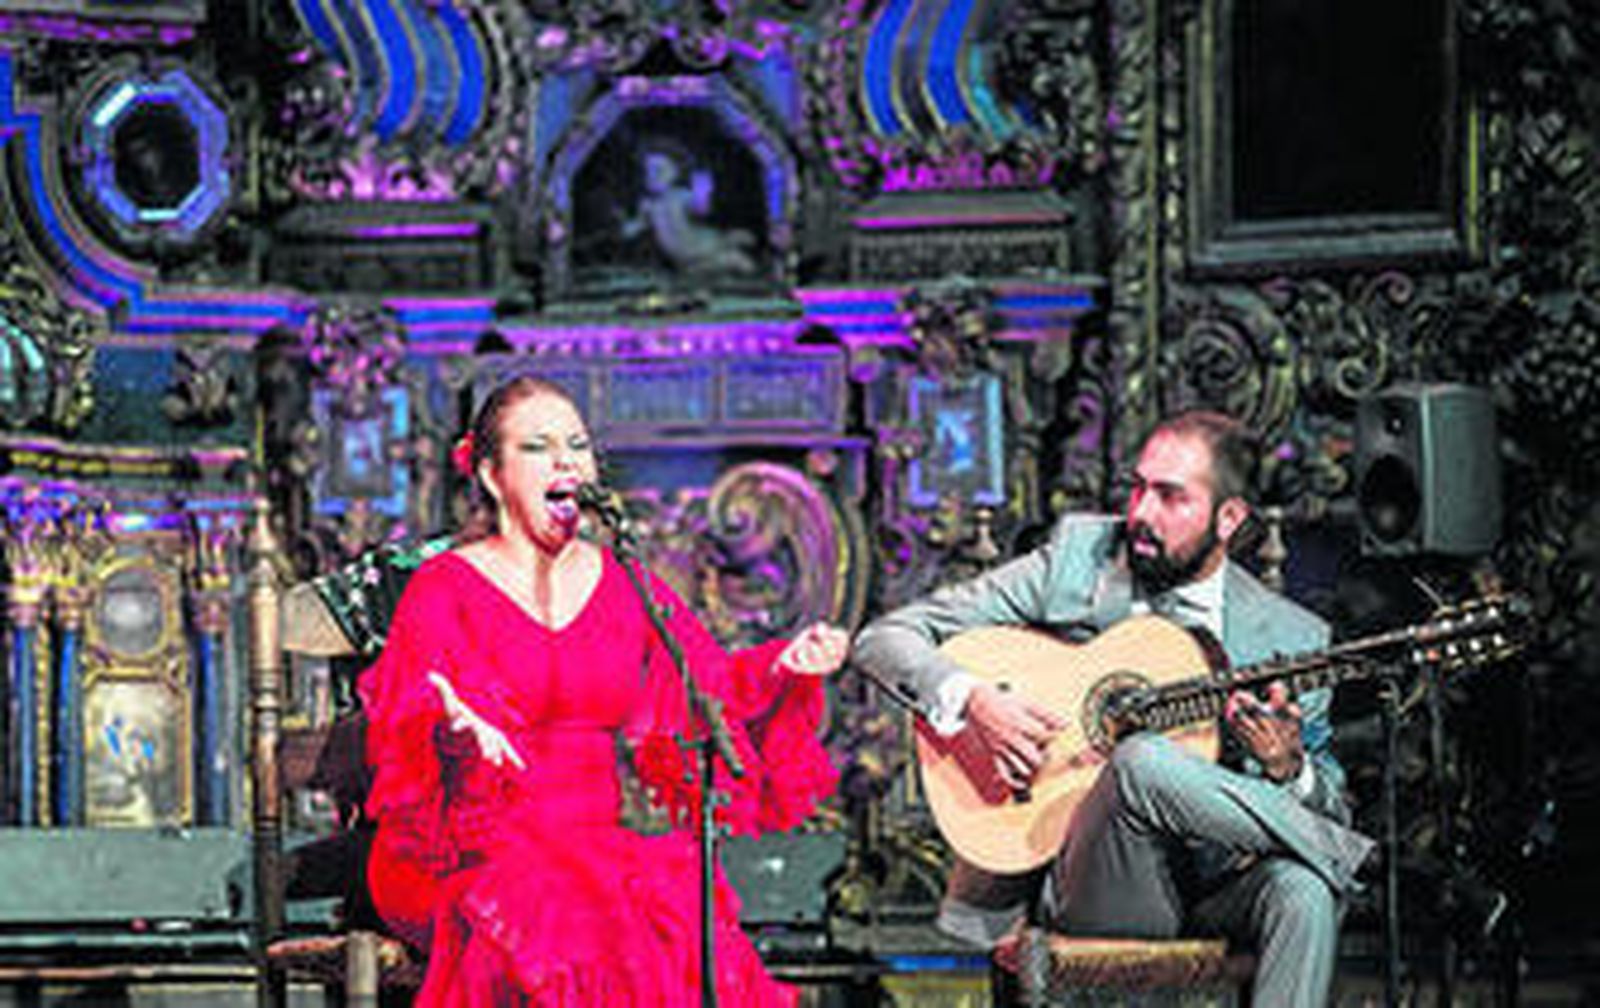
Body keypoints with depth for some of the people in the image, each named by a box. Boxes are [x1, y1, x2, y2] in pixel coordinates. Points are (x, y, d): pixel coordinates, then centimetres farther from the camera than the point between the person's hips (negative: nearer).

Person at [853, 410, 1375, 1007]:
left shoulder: (1289, 637, 8)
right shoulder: (1073, 564, 6)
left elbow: (1332, 803, 12)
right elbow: (884, 639, 6)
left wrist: (1288, 770, -12)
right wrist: (973, 702, -14)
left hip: (1213, 890, 1)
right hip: (1080, 884, -1)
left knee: (1301, 892, -34)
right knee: (1143, 762, -32)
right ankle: (1332, 850, -15)